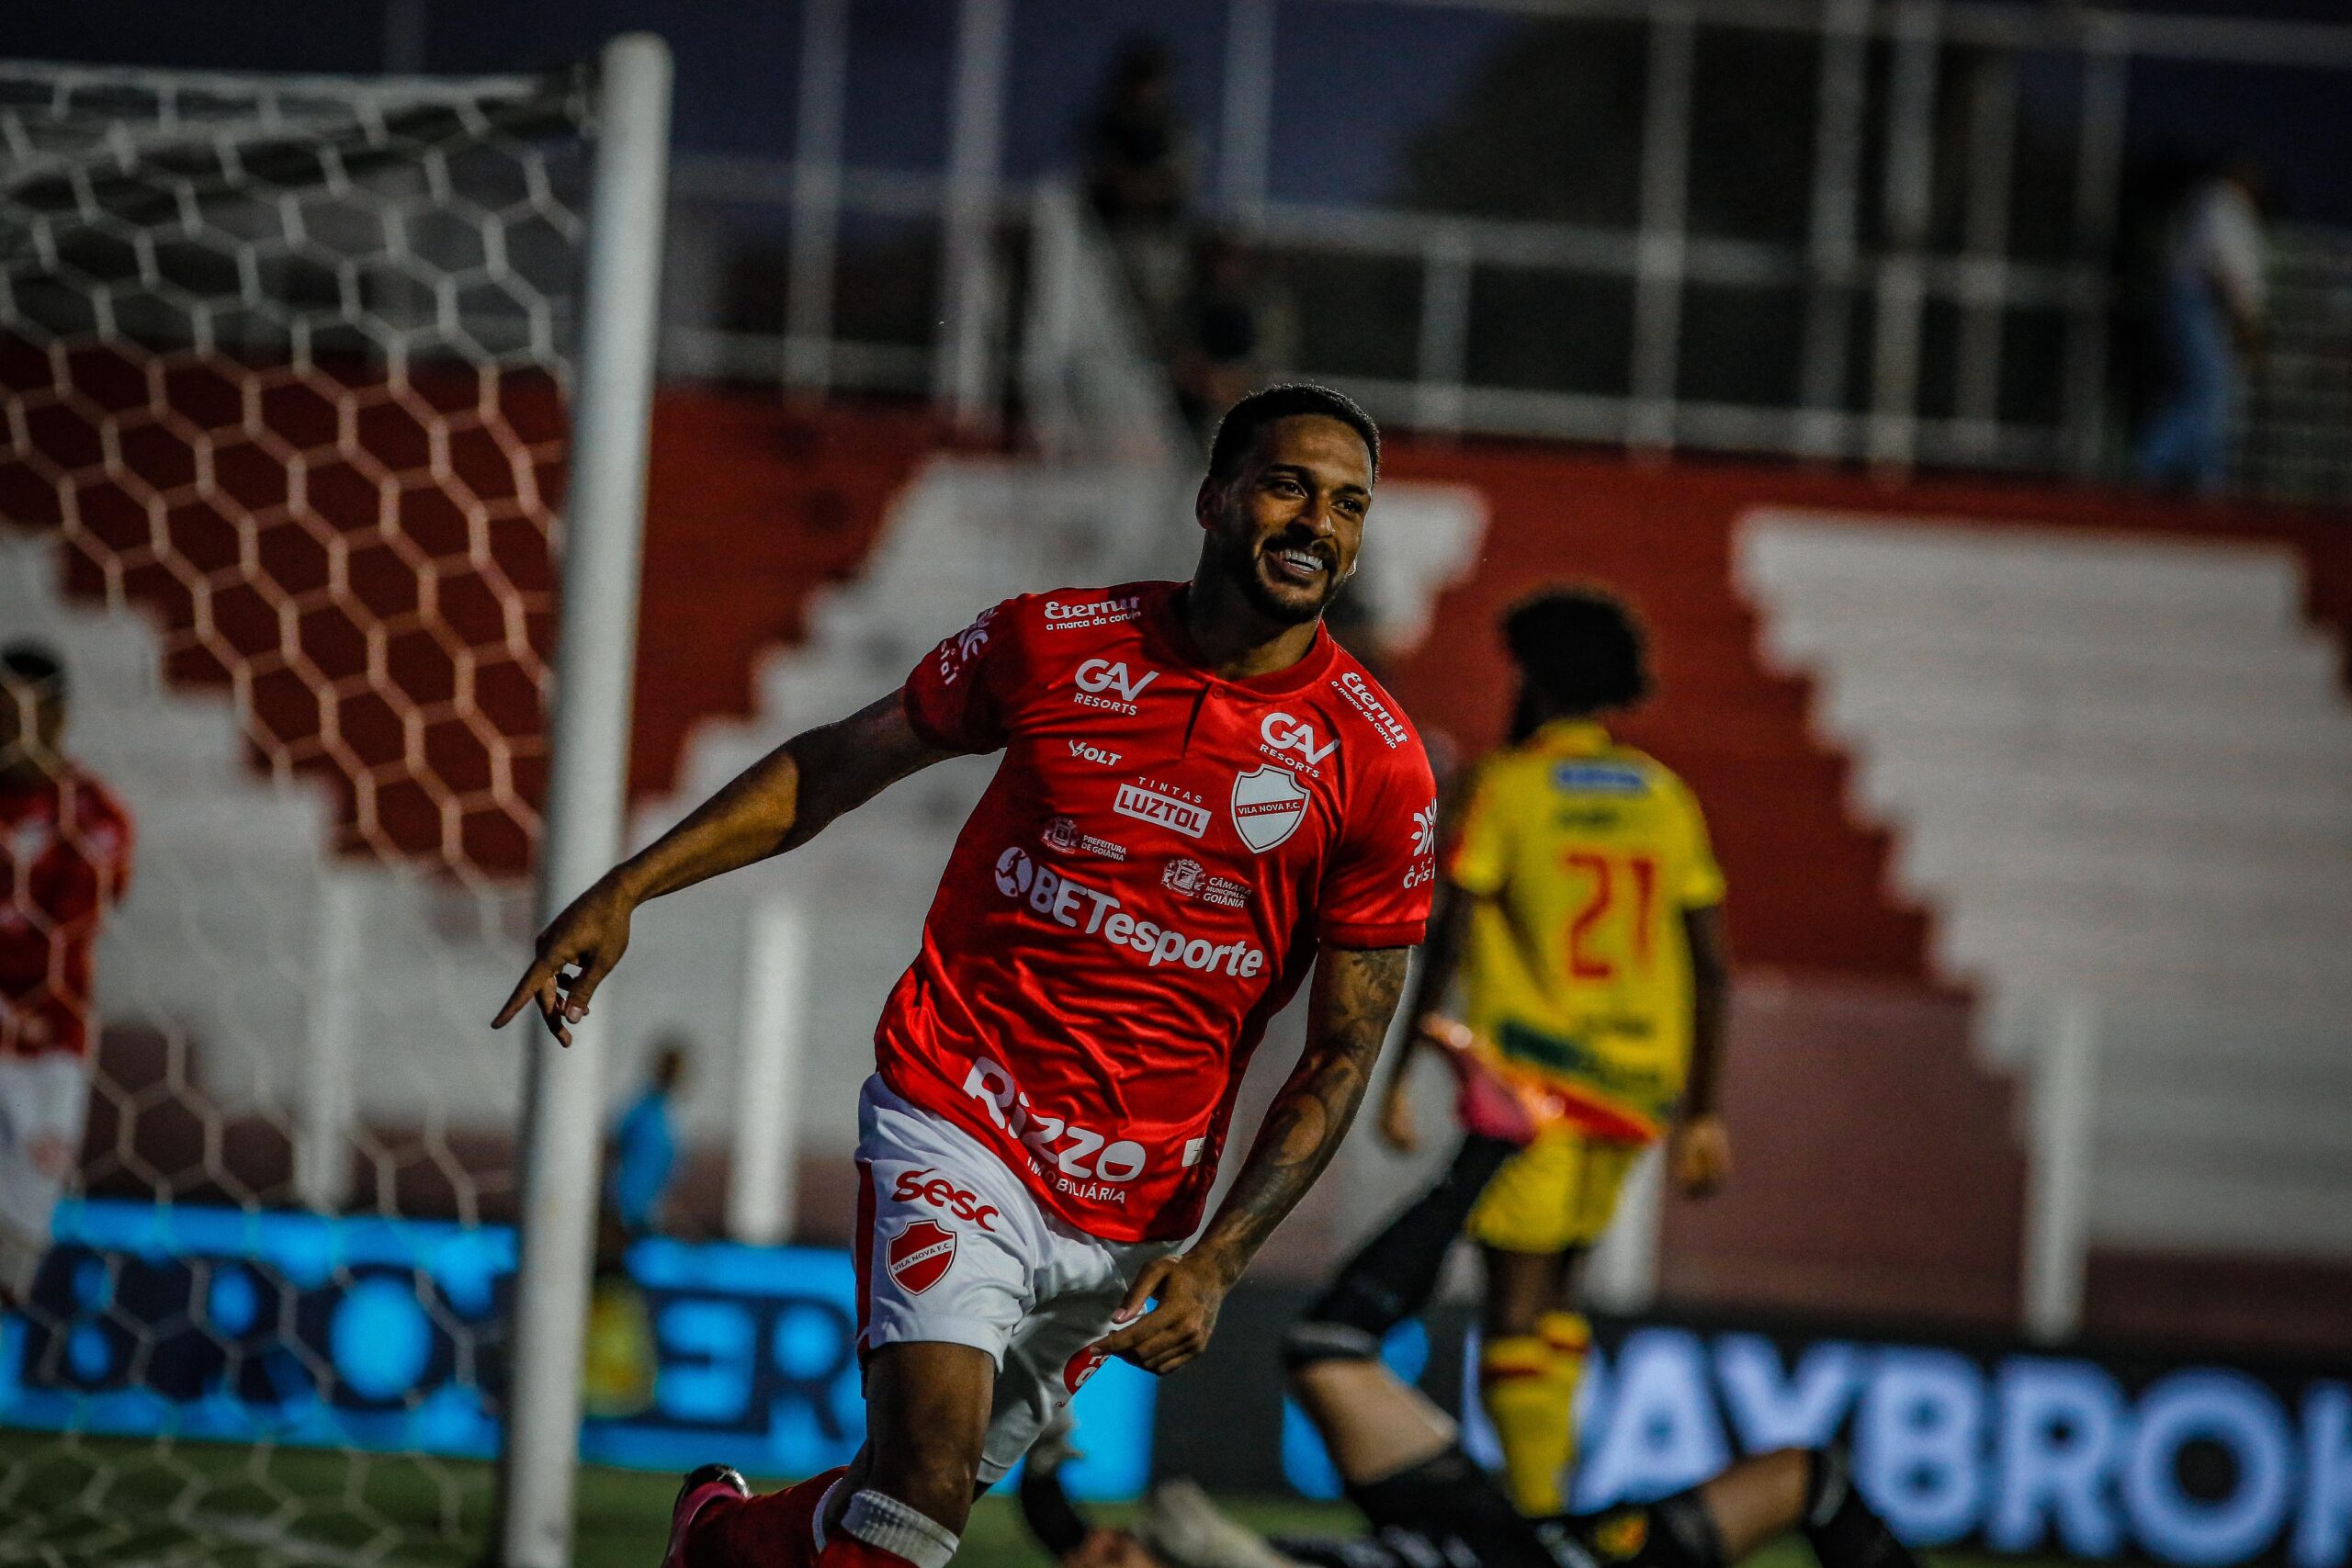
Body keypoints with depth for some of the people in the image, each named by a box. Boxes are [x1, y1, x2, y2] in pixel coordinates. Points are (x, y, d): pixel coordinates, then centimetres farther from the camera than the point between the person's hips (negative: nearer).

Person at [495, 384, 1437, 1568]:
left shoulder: (1378, 766, -4)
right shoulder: (1057, 643, -1)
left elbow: (1341, 1055, 1)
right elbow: (833, 767, 12)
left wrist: (1217, 1260, -9)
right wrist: (625, 890, 5)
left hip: (1127, 1223, 2)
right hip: (953, 1123, -2)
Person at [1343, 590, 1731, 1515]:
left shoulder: (1506, 787, -3)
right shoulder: (1664, 796, 10)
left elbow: (1447, 942, -10)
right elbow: (1712, 967, 9)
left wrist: (1396, 1079, -7)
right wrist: (1702, 1111, 15)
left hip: (1530, 1075, -5)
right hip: (1636, 1083, 5)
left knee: (1517, 1305, -5)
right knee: (1552, 1292, 19)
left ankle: (1537, 1518, -13)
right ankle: (1544, 1487, 15)